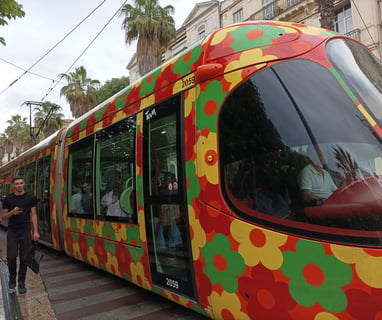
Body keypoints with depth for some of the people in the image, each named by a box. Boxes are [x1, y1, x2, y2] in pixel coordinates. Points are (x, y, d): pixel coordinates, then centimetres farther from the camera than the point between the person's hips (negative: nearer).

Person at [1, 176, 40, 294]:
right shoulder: (8, 199, 2)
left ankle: (21, 283, 18)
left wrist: (35, 231, -3)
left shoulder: (30, 197, 1)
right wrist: (12, 212, -17)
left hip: (25, 232, 0)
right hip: (12, 232, 0)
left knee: (24, 259, 4)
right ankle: (12, 280, 21)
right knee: (11, 257, -4)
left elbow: (33, 214, 3)